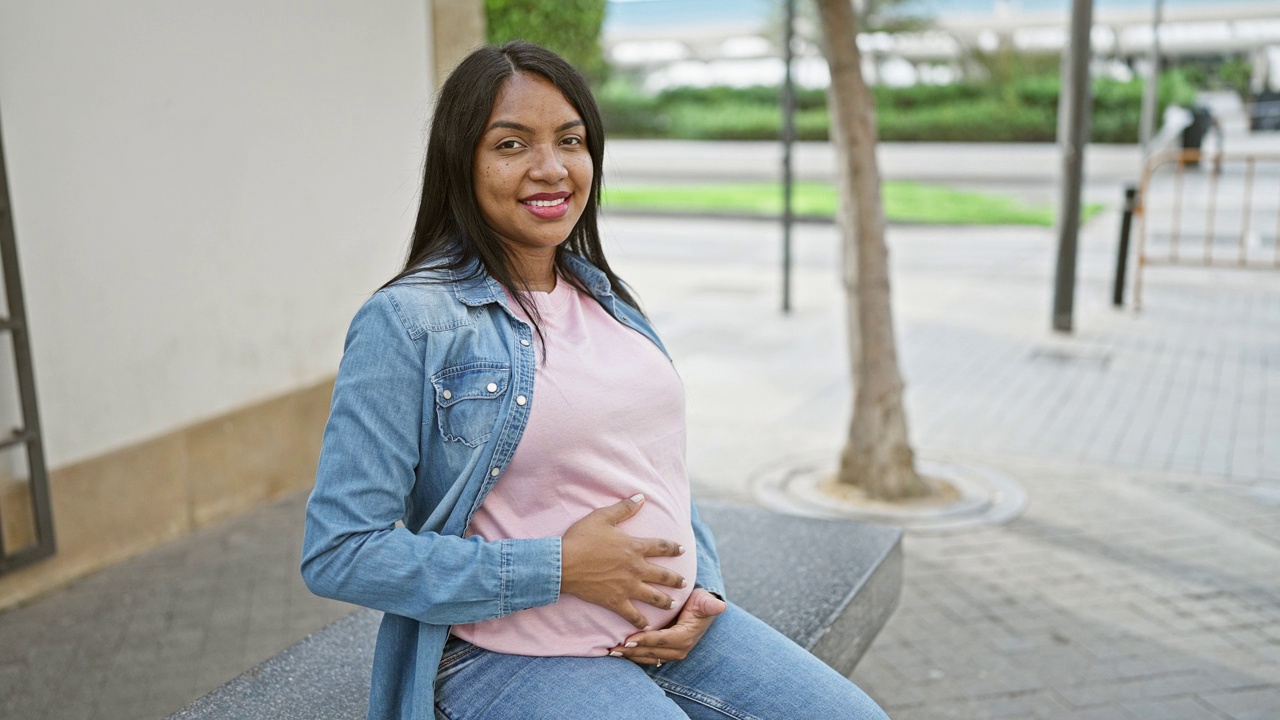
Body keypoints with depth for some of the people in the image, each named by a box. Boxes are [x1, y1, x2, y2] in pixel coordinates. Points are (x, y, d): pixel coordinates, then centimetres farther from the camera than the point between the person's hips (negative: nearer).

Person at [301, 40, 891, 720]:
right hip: (513, 657, -6)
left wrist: (705, 589, 0)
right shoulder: (408, 324, -12)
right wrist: (559, 568, -18)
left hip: (675, 630, 6)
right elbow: (338, 553, -15)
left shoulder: (607, 299, 10)